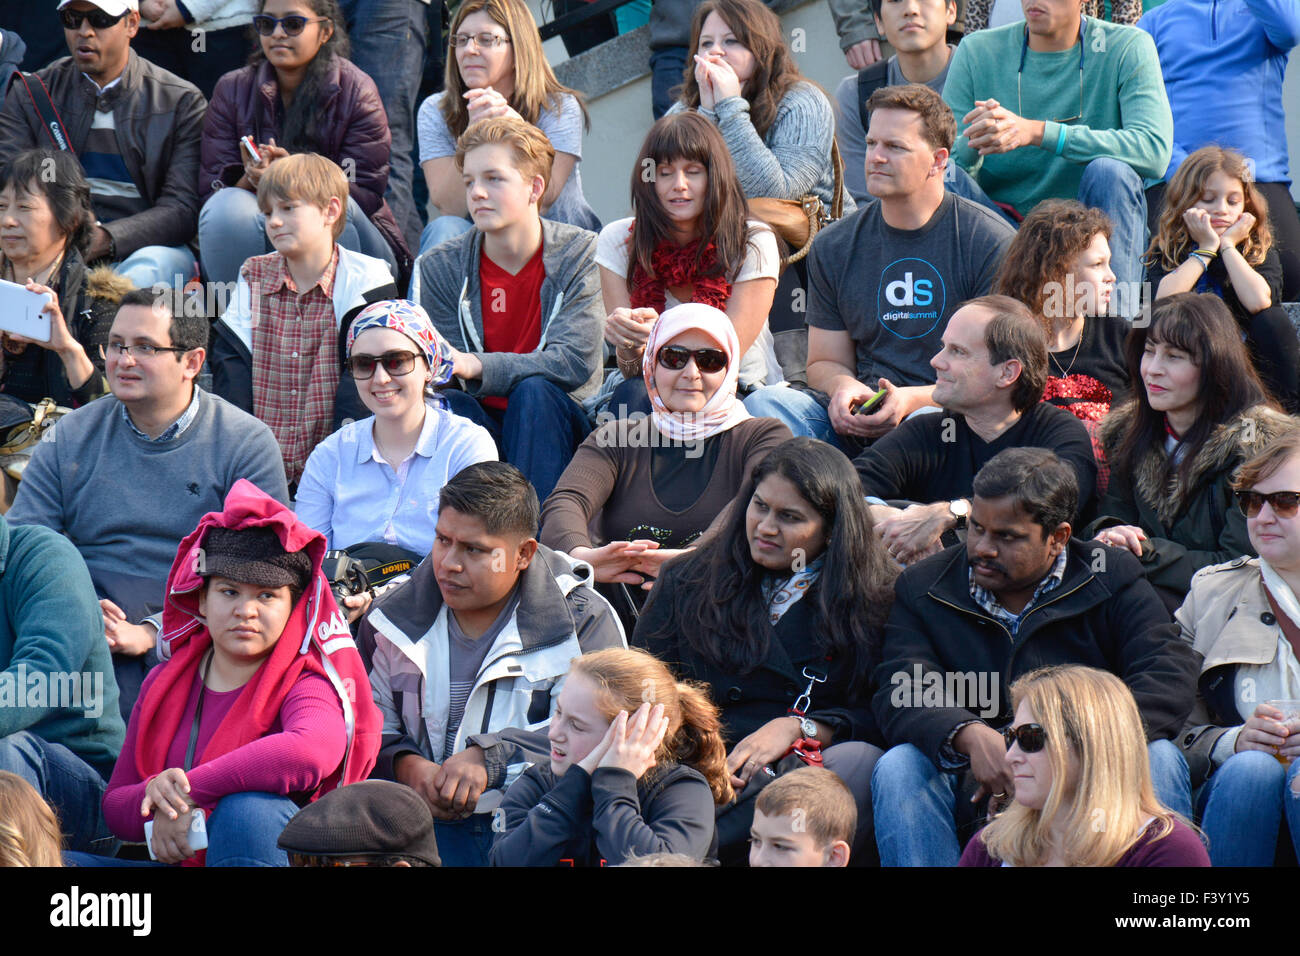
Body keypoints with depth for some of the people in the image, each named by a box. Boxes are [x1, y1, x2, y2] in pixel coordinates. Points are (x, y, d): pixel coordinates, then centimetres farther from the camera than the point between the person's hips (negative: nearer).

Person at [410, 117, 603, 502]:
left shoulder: (581, 254, -8)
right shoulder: (441, 268, -1)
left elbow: (574, 362, -20)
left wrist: (477, 366, -32)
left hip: (557, 427, -2)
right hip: (482, 427, 2)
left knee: (534, 392, -32)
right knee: (446, 403, -28)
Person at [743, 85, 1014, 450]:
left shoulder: (992, 243, -1)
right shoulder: (833, 246, 13)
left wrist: (914, 400, -19)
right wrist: (844, 387, -7)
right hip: (857, 418, 4)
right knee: (763, 403, -25)